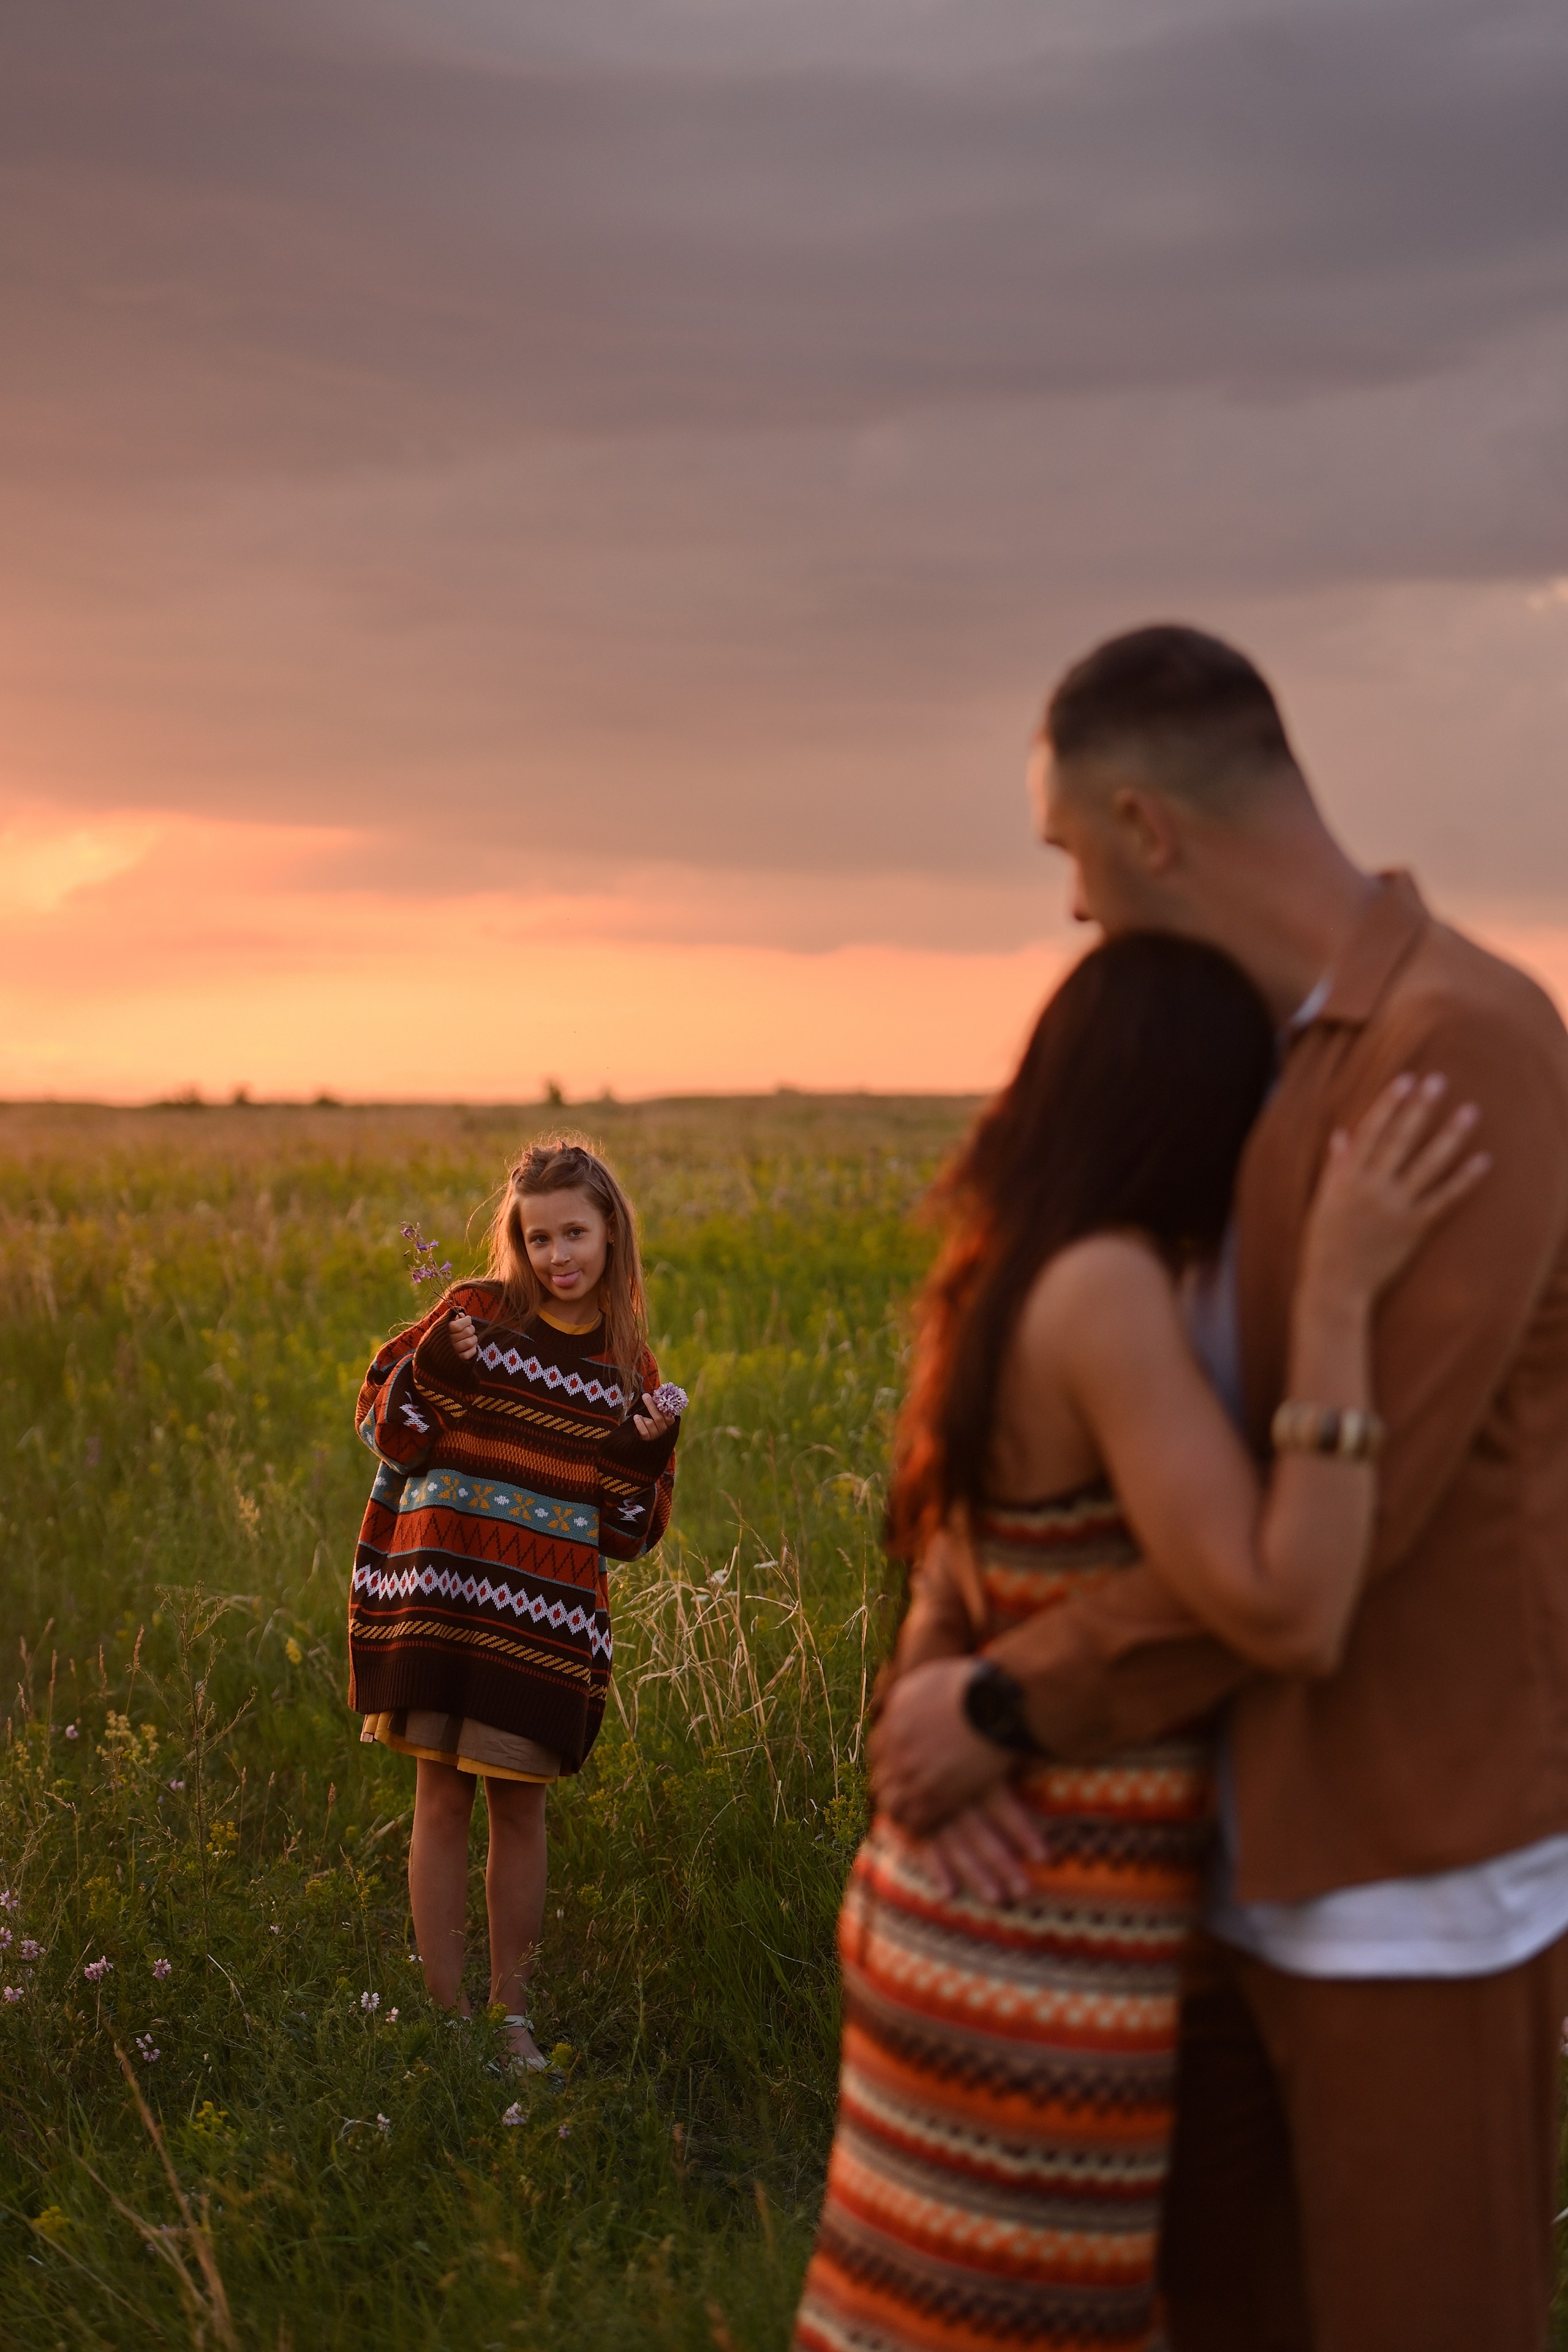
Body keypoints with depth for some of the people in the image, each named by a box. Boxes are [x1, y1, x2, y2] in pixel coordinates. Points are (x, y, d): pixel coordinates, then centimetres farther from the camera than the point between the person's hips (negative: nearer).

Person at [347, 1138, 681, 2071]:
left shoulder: (628, 1363, 7)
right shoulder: (477, 1312, 1)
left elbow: (630, 1530, 9)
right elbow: (389, 1435, 3)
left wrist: (652, 1452, -8)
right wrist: (432, 1372, -13)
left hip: (548, 1612, 1)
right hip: (440, 1589, -1)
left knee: (520, 1805, 6)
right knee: (442, 1797, 3)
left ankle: (512, 2012, 19)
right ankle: (446, 2014, 12)